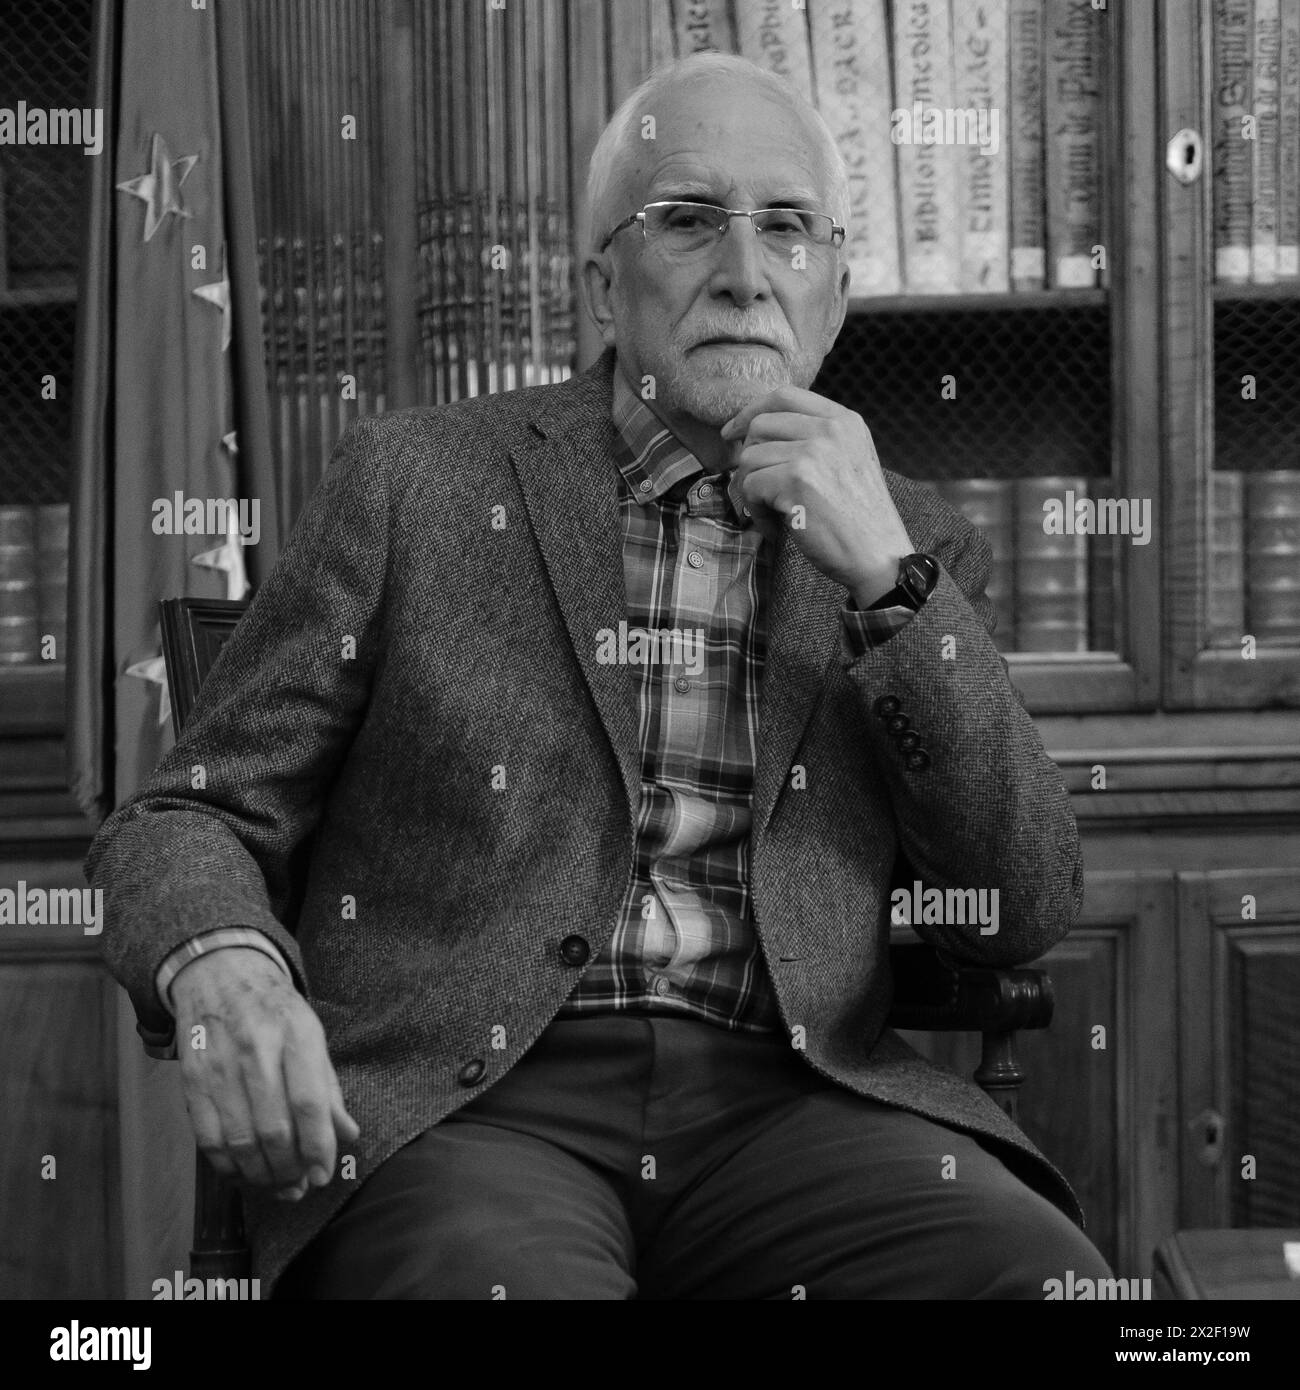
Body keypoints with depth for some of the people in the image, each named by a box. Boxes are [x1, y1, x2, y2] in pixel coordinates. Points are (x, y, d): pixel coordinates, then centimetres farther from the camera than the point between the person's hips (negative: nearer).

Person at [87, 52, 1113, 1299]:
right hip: (456, 1095, -3)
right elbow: (189, 819, 7)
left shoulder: (910, 540, 15)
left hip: (784, 1098, 3)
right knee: (505, 1277, -36)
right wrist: (221, 971, -18)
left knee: (1048, 1284, -26)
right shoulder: (412, 484, 8)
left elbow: (1025, 914, 6)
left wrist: (892, 581, -5)